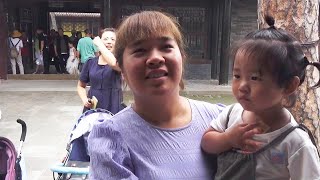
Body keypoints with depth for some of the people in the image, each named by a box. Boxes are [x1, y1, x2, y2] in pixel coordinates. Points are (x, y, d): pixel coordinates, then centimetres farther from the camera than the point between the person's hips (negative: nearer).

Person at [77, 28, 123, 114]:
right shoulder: (90, 62, 4)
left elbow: (113, 63, -29)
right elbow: (81, 86, 15)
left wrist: (99, 44, -16)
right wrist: (84, 99, -5)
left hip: (113, 110, -2)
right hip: (92, 109, 3)